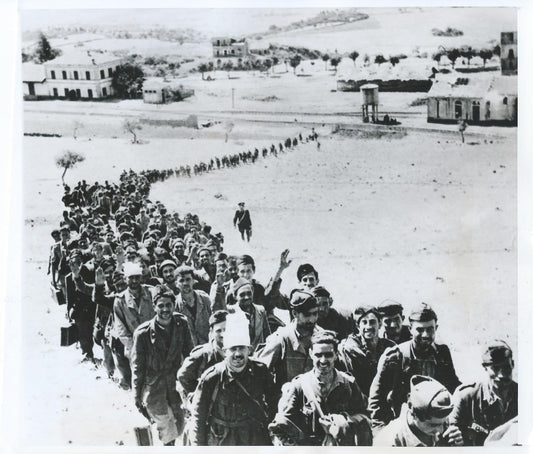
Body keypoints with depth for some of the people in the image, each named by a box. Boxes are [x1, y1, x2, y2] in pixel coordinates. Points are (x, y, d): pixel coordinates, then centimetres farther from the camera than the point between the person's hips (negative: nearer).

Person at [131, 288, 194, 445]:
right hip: (153, 387, -4)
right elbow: (137, 367, -6)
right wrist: (137, 397, -3)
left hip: (175, 383, 4)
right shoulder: (143, 333, -15)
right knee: (168, 429, -4)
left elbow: (189, 354, 8)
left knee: (177, 427, 11)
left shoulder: (181, 324, -4)